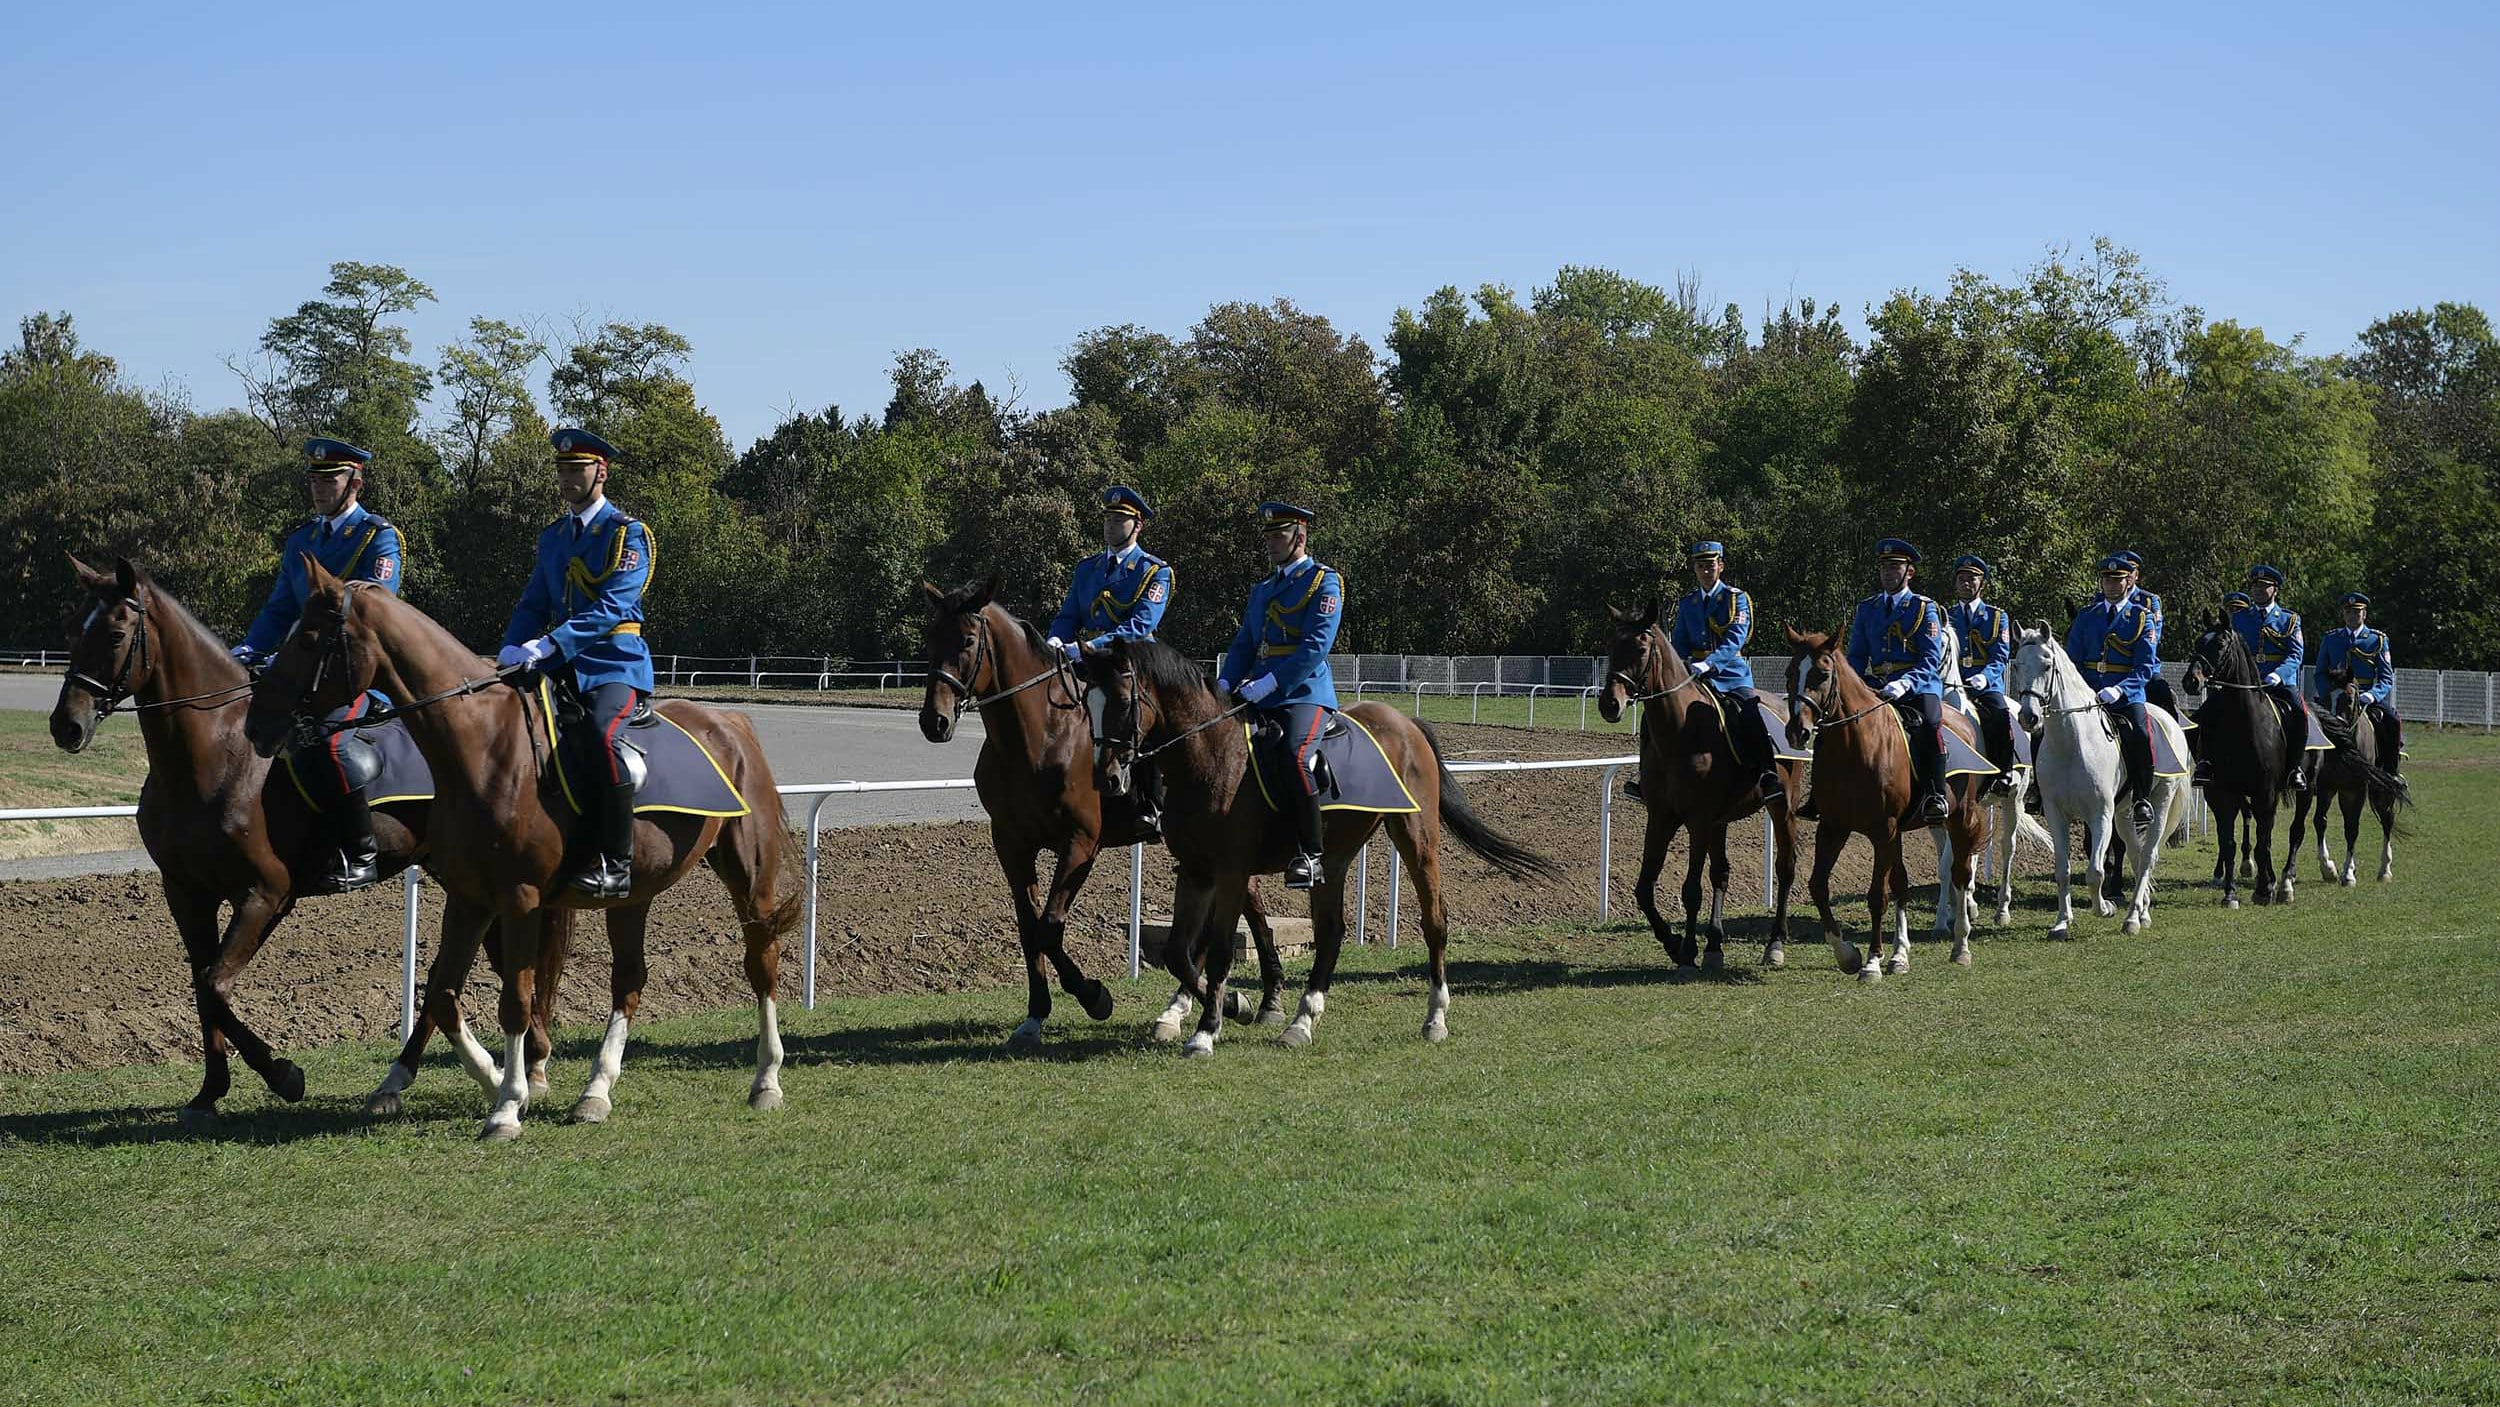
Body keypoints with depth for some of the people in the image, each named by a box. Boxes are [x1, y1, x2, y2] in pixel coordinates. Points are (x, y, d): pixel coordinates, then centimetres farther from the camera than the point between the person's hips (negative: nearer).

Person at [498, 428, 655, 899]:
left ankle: (615, 863, -30)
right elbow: (533, 605, 14)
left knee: (603, 735, -34)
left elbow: (612, 607, -19)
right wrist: (512, 652, -7)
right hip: (561, 667, 8)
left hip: (615, 665, -8)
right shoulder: (552, 536, 17)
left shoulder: (628, 533, -6)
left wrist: (547, 646, -29)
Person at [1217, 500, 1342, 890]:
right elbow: (1244, 644, 22)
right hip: (1259, 697, 9)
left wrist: (1269, 683, -21)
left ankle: (1310, 854, -25)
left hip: (1304, 694, -9)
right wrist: (1225, 684, 2)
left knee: (1294, 757, -31)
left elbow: (1317, 645, -14)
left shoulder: (1323, 582, -2)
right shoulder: (1263, 589, 23)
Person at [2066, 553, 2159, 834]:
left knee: (2140, 736, -29)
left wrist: (2118, 690, -19)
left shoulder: (2141, 617, 5)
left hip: (2126, 696, -4)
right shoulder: (2086, 616, 15)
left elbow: (2145, 667, -3)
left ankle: (2142, 801, -15)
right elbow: (2072, 661, 15)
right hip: (2087, 693, 4)